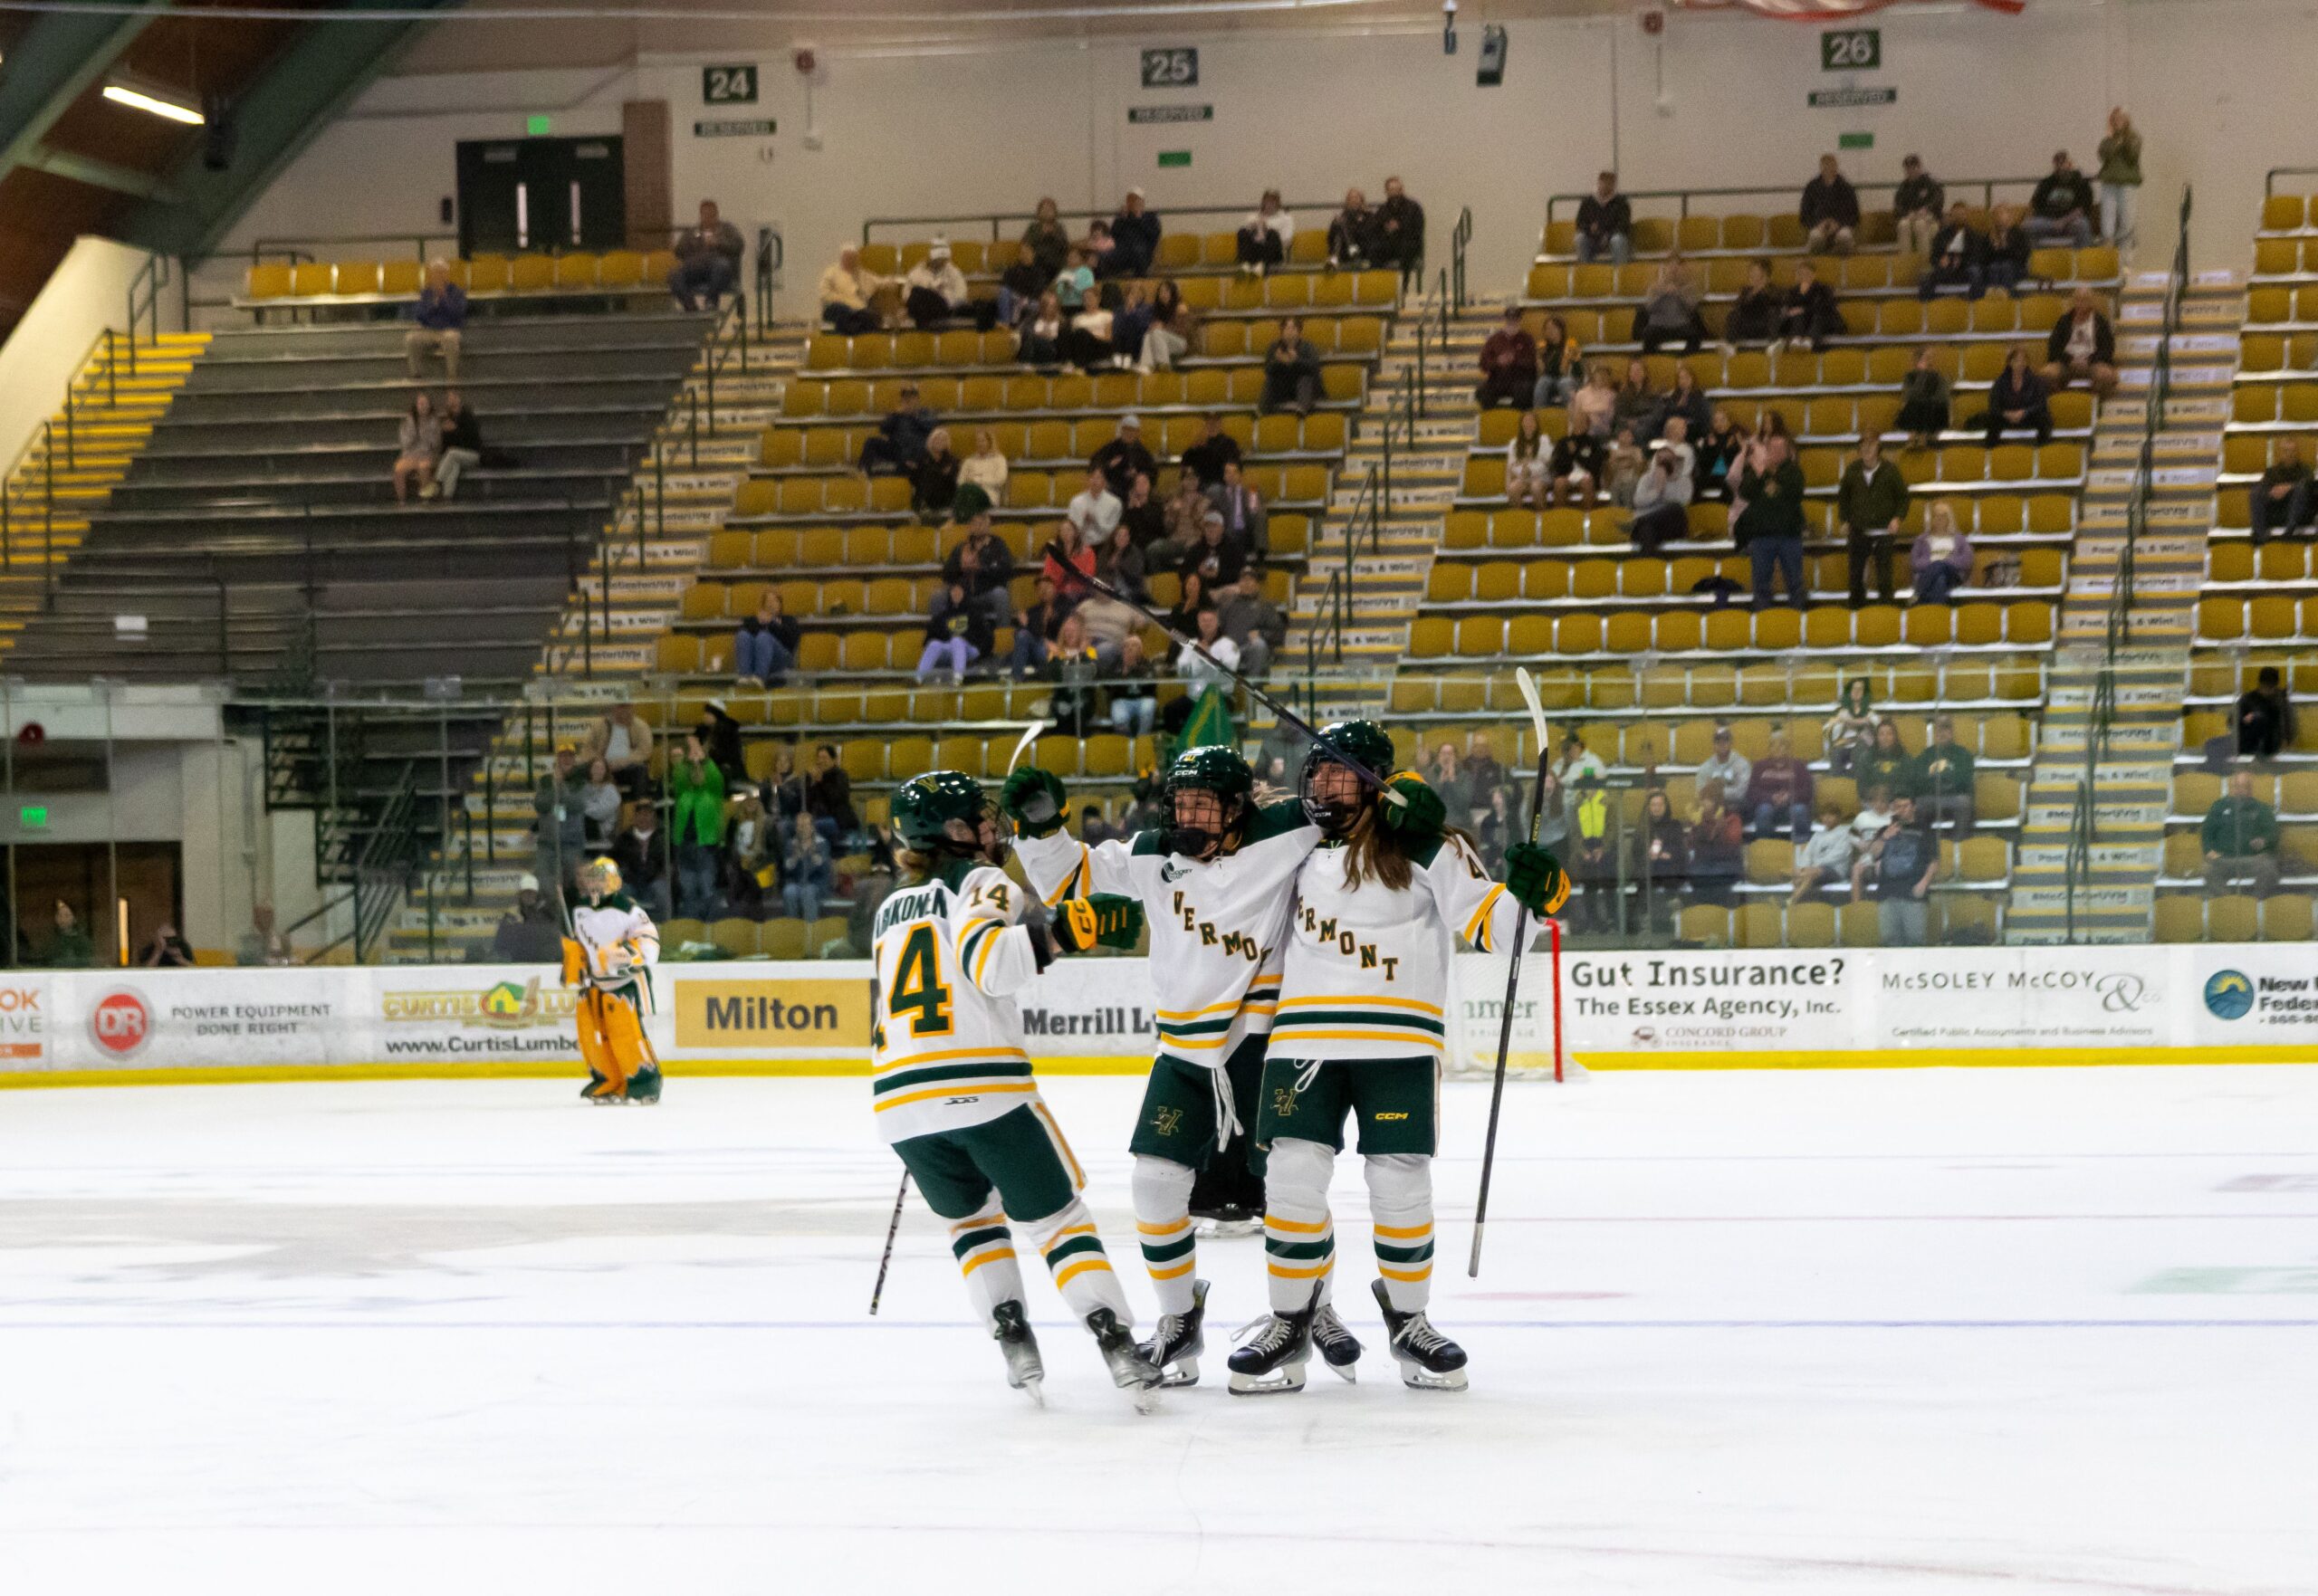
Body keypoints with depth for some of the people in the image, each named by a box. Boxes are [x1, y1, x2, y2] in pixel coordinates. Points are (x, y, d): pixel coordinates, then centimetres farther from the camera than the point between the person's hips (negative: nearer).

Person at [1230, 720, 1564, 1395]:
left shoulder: (1426, 847, -3)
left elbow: (1489, 927, -9)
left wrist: (1527, 892, -27)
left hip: (1398, 1042, -3)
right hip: (1304, 1036, 4)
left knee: (1401, 1184, -2)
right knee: (1291, 1180, -3)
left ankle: (1408, 1320, 17)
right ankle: (1290, 1324, 10)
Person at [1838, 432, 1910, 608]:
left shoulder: (1890, 470, -3)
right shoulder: (1852, 470, 2)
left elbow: (1903, 497, 4)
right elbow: (1842, 496, 13)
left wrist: (1897, 518, -9)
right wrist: (1844, 520, 4)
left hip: (1883, 529, -2)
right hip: (1858, 530, 2)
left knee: (1884, 572, 0)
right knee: (1856, 573, 5)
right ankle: (1856, 605, 18)